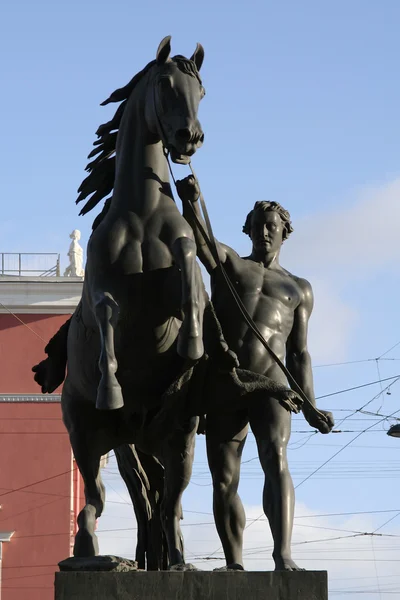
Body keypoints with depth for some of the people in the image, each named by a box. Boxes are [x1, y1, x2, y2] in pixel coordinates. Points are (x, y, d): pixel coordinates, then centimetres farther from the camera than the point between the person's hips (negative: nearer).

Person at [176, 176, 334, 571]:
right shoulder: (227, 263, 19)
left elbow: (298, 354, 17)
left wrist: (309, 407, 2)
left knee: (275, 460, -24)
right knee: (224, 480, -1)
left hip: (270, 381, -1)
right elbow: (200, 242, -4)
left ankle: (283, 555, -37)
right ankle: (234, 565, 7)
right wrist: (190, 203, -26)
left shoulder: (298, 289, 21)